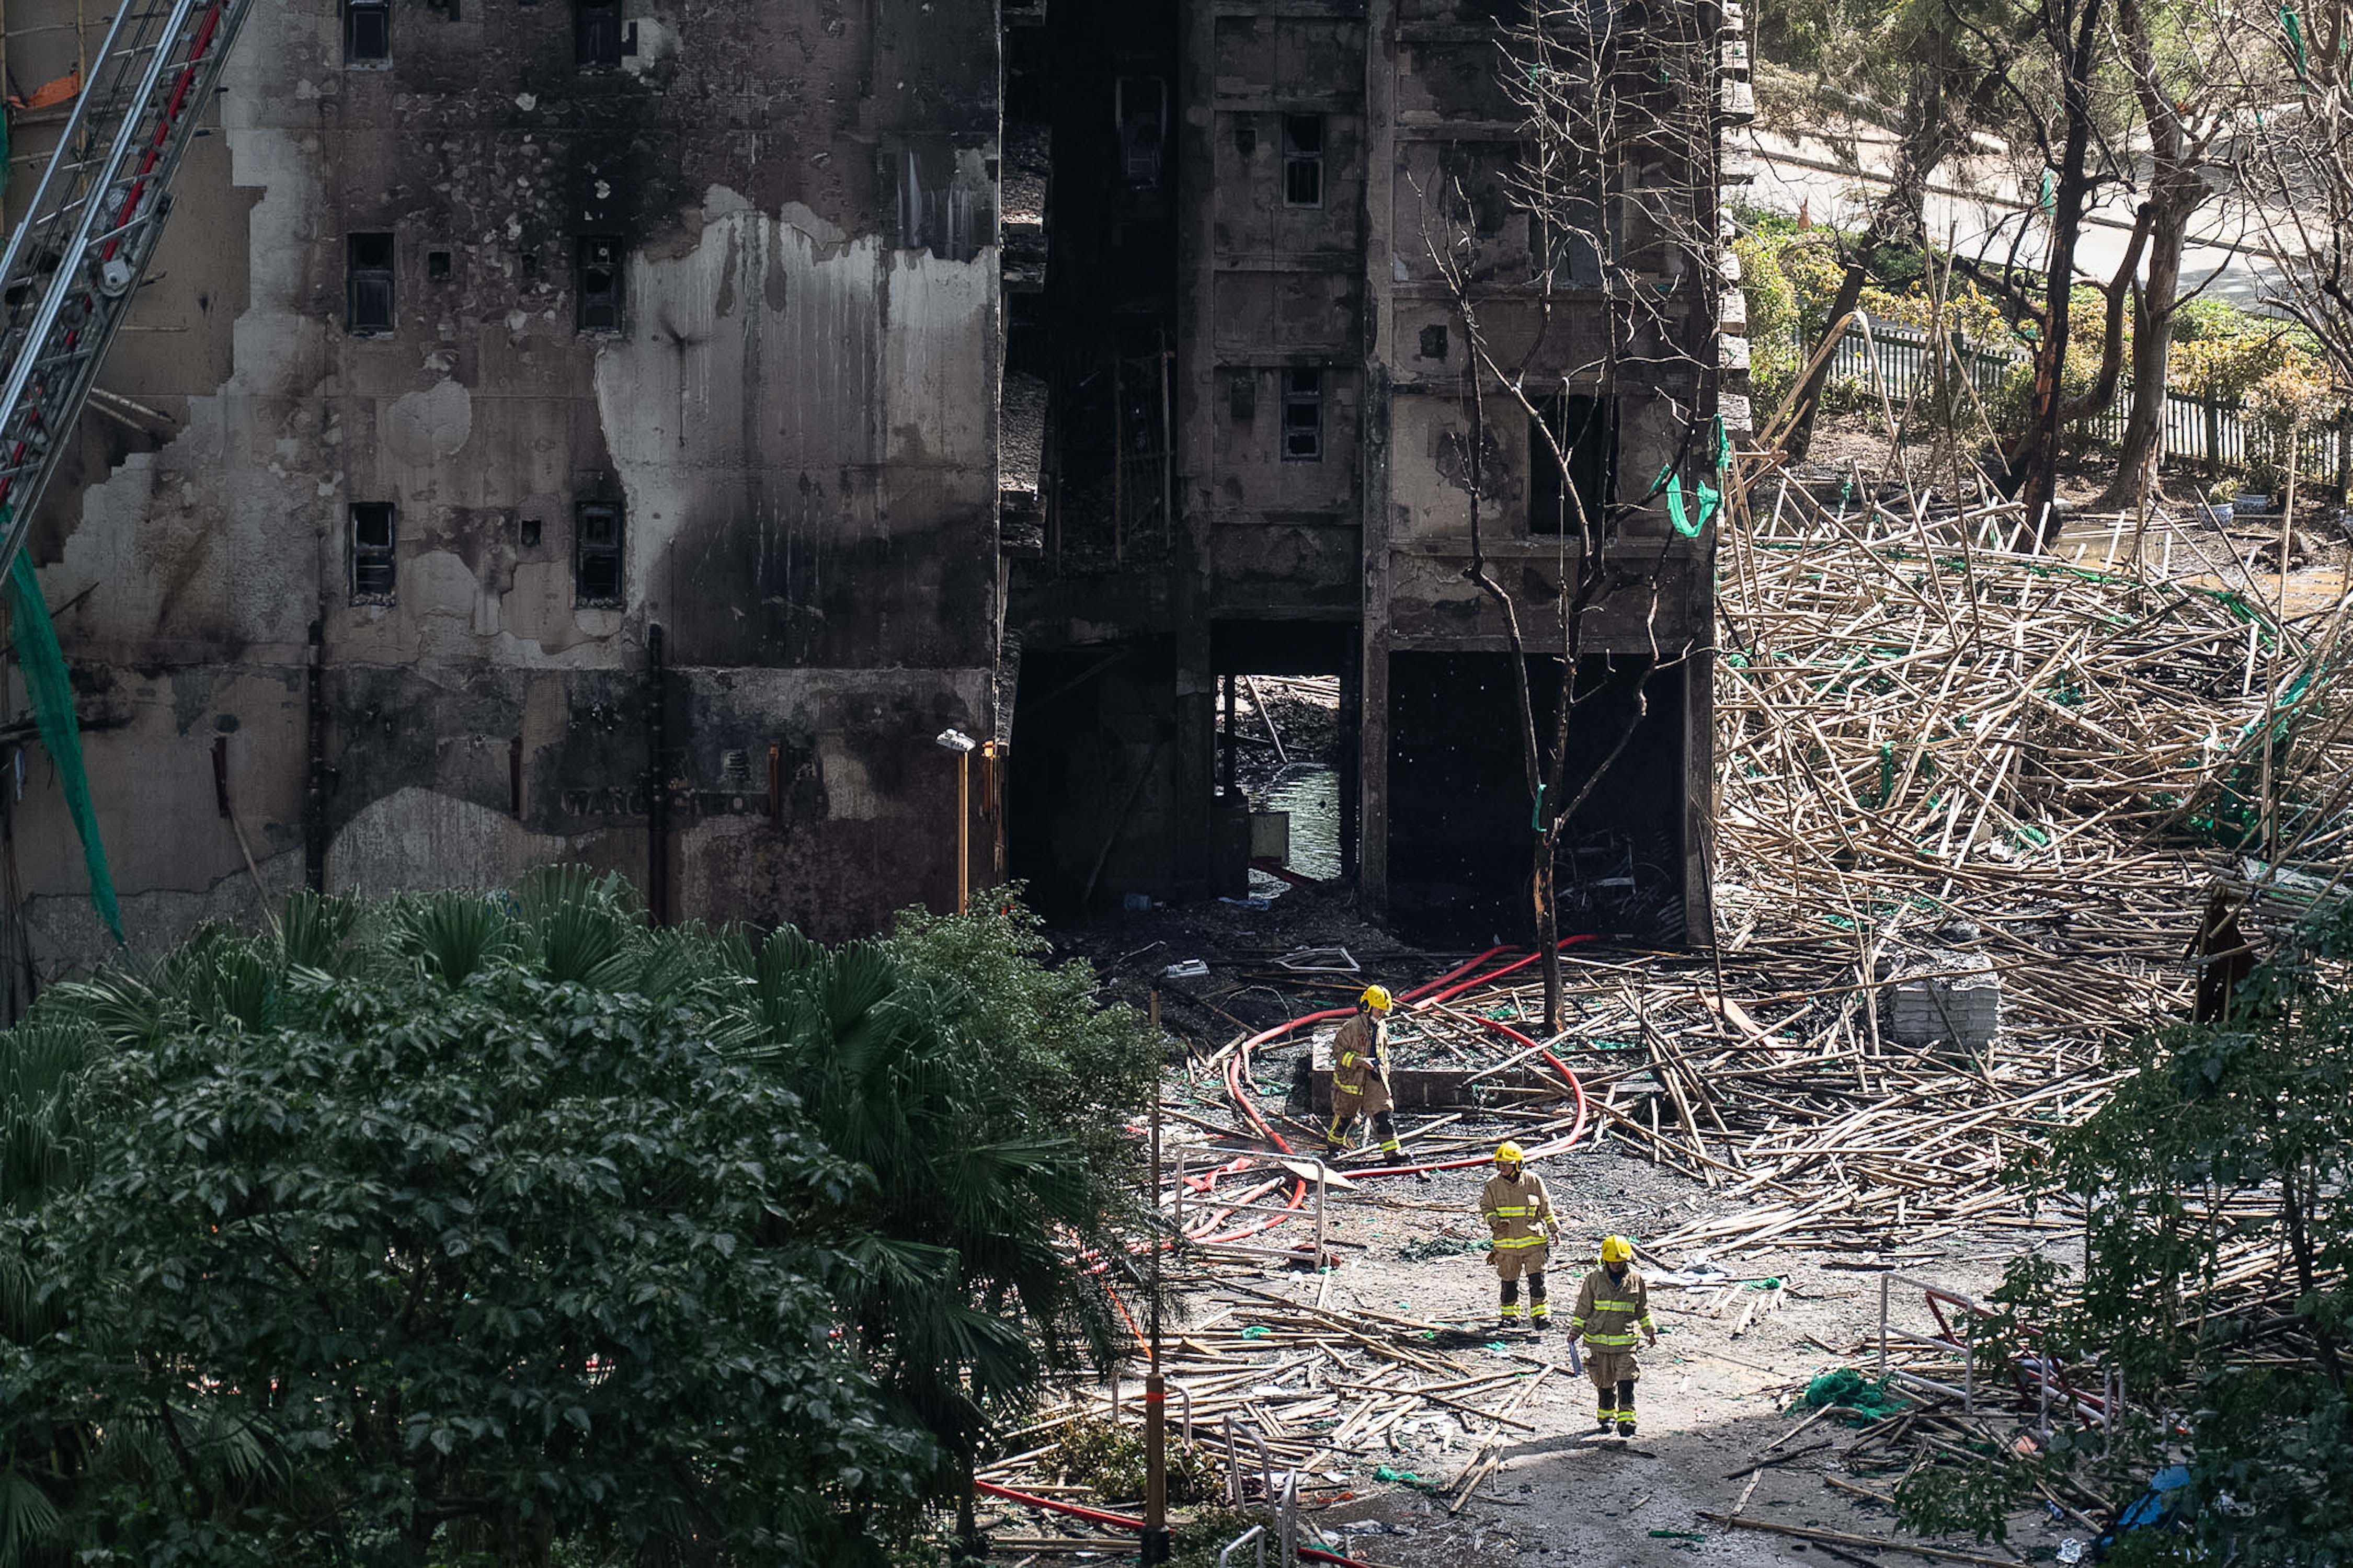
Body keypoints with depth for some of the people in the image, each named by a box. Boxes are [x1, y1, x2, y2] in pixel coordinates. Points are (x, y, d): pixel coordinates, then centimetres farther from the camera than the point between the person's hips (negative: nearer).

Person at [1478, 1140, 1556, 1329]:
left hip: (1533, 1240, -2)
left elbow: (1546, 1208, 7)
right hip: (1506, 1242, 2)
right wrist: (1496, 1222, -17)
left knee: (1537, 1278, -9)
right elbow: (1486, 1208, 3)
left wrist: (1553, 1231, 11)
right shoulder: (1493, 1185, -2)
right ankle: (1510, 1316, 26)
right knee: (1509, 1281, 12)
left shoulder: (1534, 1181, -4)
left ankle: (1540, 1315, -3)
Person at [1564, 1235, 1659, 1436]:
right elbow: (1583, 1308, 6)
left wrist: (1651, 1331, 17)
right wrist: (1575, 1332, 6)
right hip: (1599, 1340, 0)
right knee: (1605, 1382, 10)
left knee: (1626, 1381, -11)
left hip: (1625, 1341, 0)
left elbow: (1643, 1310, 16)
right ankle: (1606, 1416, 26)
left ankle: (1626, 1419, -11)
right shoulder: (1595, 1279, -1)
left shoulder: (1635, 1280, 3)